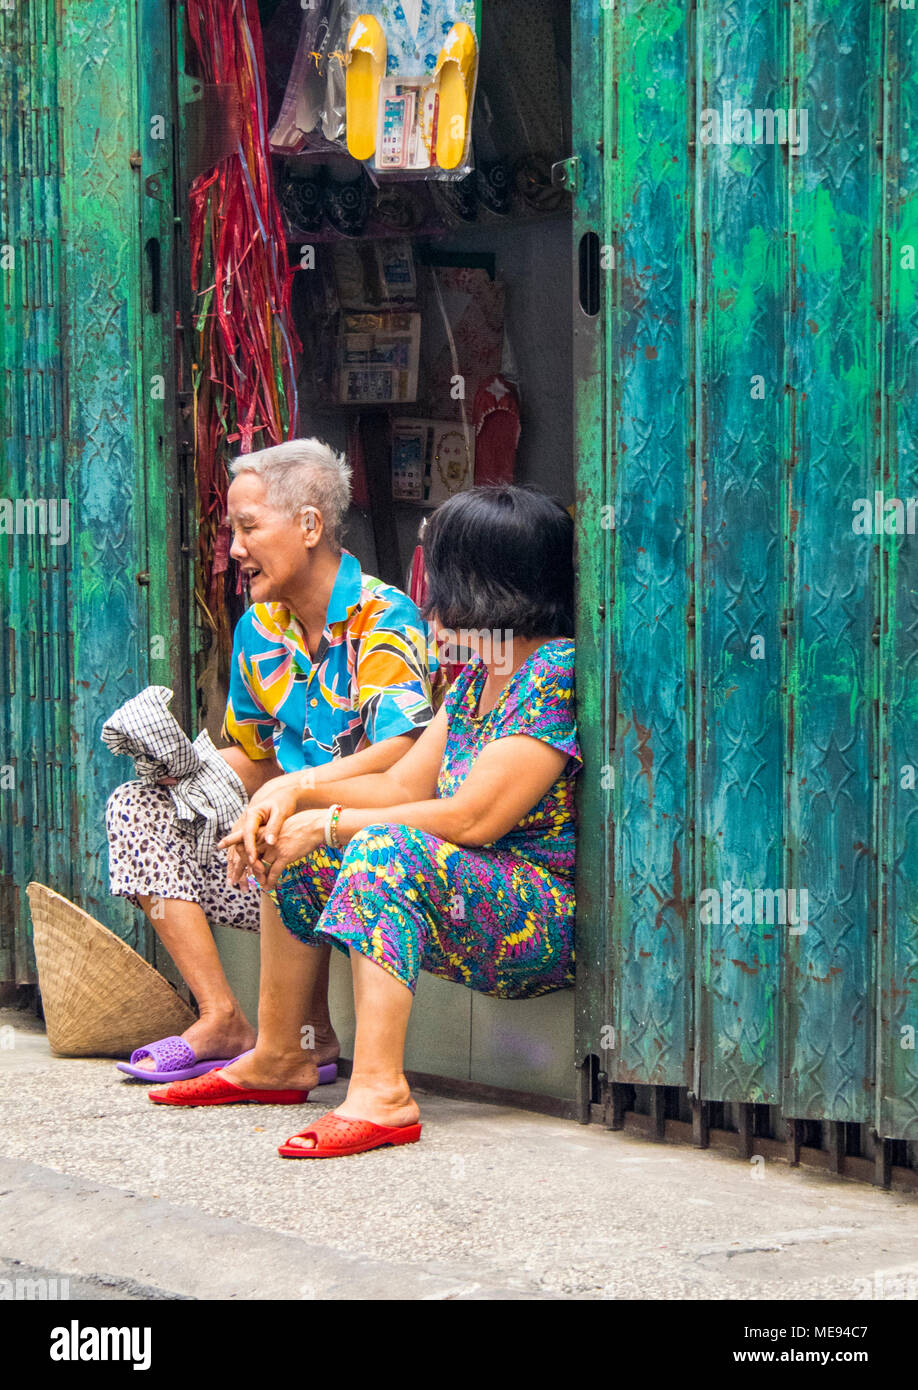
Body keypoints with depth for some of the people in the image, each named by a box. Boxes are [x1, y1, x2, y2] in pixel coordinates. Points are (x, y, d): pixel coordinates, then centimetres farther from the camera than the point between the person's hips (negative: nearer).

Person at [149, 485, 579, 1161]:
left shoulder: (558, 674, -17)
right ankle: (278, 1060, 14)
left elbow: (471, 818, -22)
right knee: (296, 844, 9)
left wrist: (331, 824, -14)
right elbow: (406, 785, 14)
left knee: (385, 846, -33)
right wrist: (296, 790, -2)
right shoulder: (479, 674, 14)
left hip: (550, 920, -10)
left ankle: (381, 1092, -39)